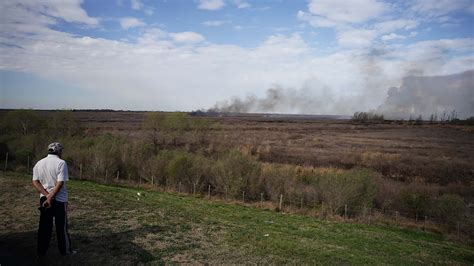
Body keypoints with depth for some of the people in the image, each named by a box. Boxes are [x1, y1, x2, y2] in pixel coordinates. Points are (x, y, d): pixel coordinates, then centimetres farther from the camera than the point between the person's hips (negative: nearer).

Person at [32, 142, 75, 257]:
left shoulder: (39, 163, 6)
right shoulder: (61, 163, -11)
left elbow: (35, 182, -1)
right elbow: (60, 183, -19)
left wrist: (47, 195, -9)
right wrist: (50, 197, -15)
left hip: (44, 198, 5)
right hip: (59, 199, -4)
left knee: (44, 226, 11)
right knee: (61, 226, 7)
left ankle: (41, 252, 16)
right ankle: (65, 250, 17)